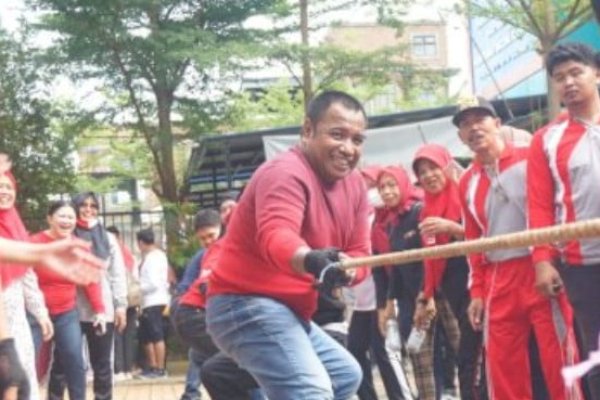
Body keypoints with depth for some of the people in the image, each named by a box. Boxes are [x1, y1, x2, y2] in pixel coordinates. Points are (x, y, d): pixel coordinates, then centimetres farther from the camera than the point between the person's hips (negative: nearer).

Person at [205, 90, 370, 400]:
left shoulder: (353, 184, 8)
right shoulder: (286, 173, -20)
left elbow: (359, 252, 4)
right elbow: (276, 238, -39)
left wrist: (344, 271, -20)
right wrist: (311, 260, -60)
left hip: (289, 311, 10)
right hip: (246, 305, -10)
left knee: (346, 374, 25)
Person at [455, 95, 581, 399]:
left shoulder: (530, 159, 0)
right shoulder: (467, 183, 14)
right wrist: (477, 291, 13)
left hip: (541, 273, -4)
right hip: (499, 283, 5)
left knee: (559, 360, -2)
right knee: (502, 369, 5)